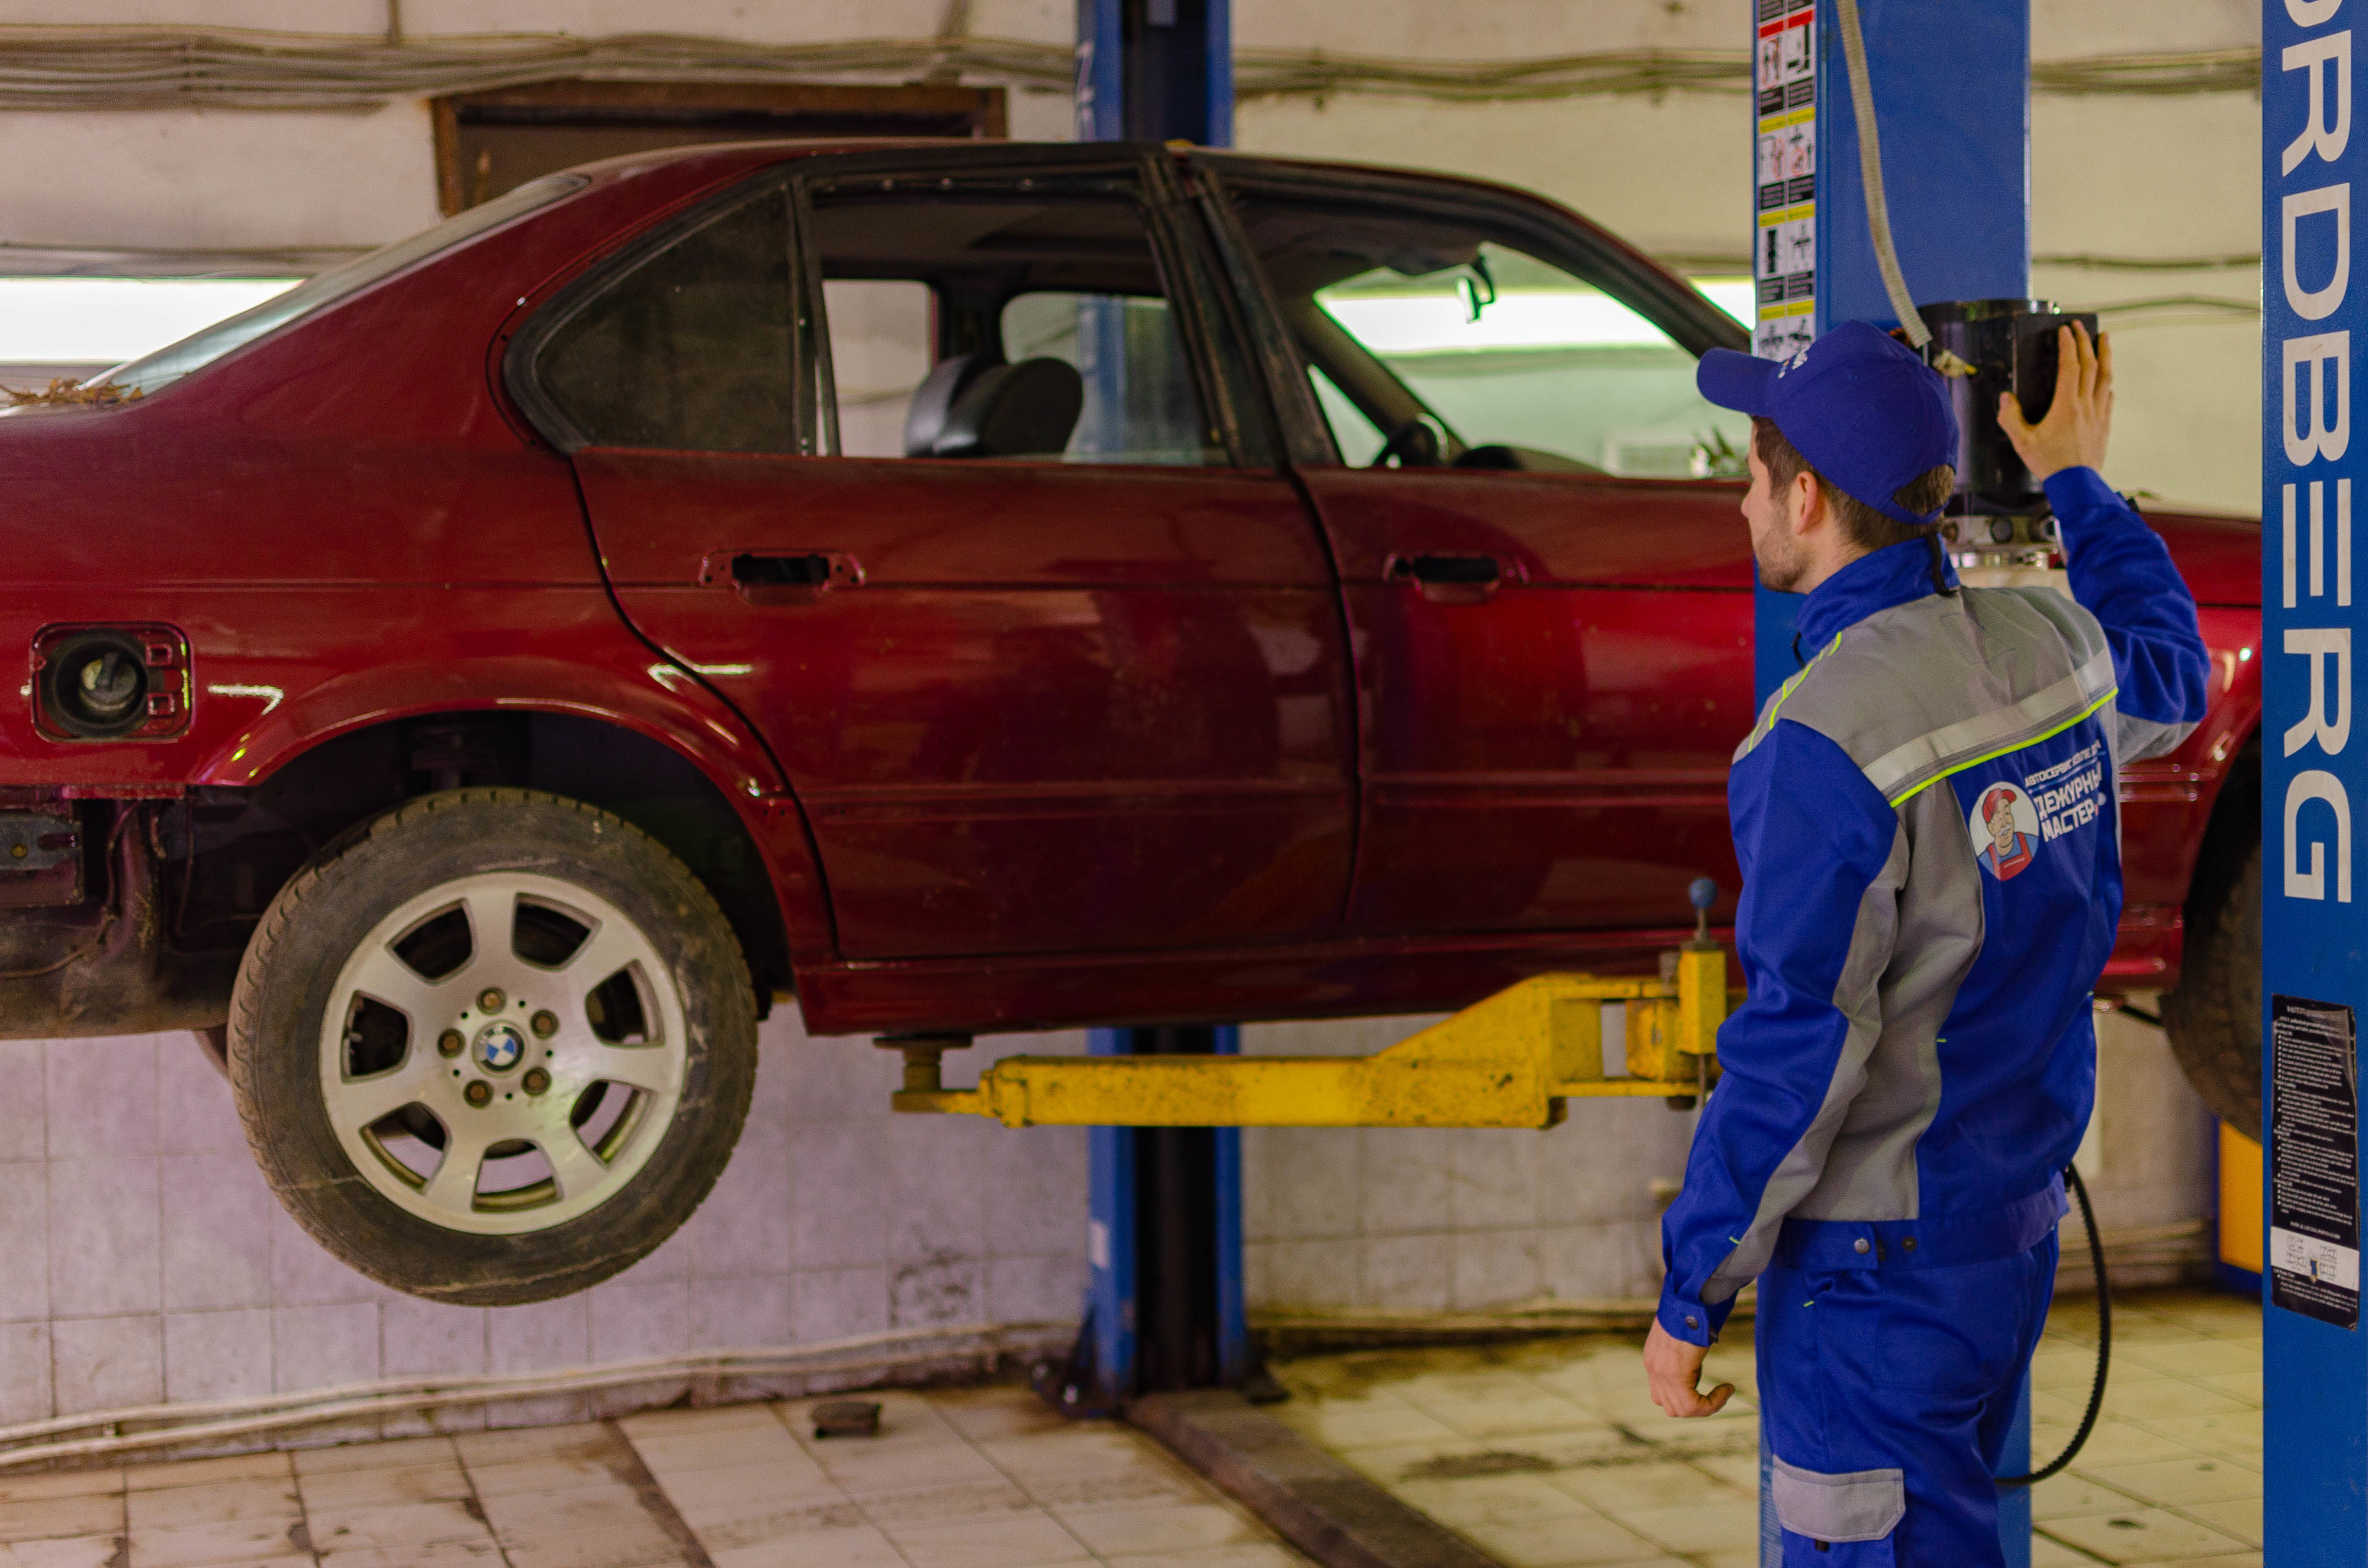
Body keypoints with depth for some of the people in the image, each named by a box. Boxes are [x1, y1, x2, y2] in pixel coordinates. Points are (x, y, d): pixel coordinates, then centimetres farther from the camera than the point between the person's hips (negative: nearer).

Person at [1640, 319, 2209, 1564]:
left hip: (1876, 1271, -8)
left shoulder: (1826, 739, -23)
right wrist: (2076, 481, 34)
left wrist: (1688, 1297, -13)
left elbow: (1793, 1051, -22)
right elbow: (2170, 680, 26)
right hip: (2020, 1227, 8)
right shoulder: (2048, 642, 0)